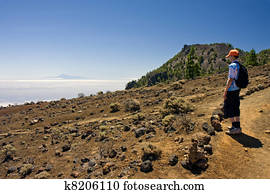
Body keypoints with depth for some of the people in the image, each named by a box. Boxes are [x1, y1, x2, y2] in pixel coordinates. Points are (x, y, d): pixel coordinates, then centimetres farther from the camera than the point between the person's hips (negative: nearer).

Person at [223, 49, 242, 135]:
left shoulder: (232, 66, -17)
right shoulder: (240, 65, 11)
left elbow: (230, 79, -21)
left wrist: (225, 92, -17)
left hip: (231, 90, -9)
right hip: (237, 89, 9)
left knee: (228, 108, -2)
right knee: (236, 108, 14)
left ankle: (235, 128, 0)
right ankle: (237, 126, 21)